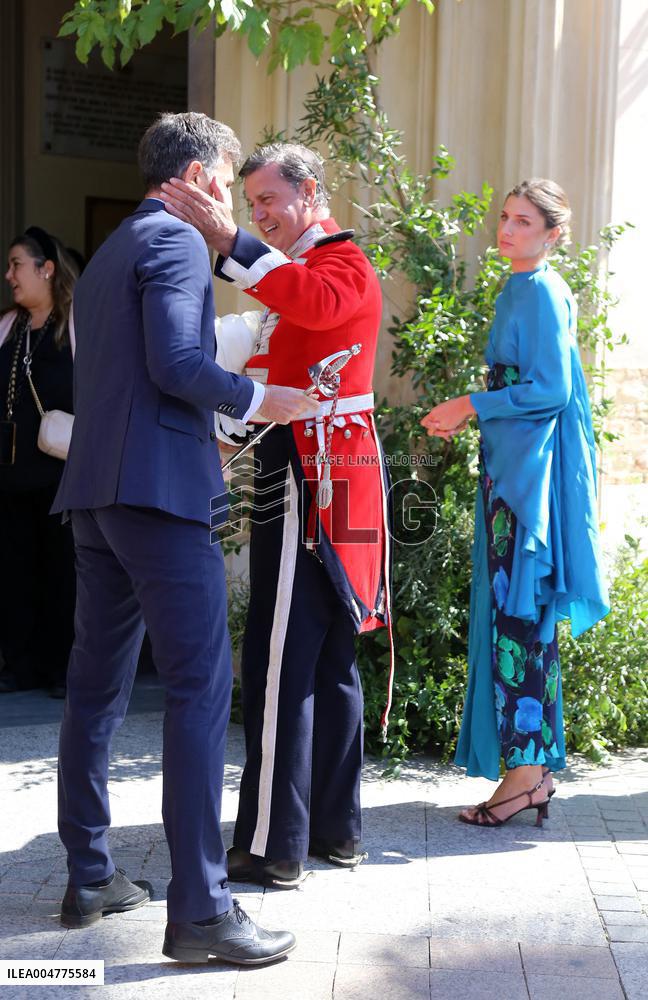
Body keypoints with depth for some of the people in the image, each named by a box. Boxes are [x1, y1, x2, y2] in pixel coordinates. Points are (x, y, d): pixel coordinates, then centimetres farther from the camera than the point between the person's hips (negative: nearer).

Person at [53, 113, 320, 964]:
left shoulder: (107, 254, 23)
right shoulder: (177, 240, -5)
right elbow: (176, 364, -17)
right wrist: (258, 399, -4)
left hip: (96, 492, 10)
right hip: (158, 486, -10)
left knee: (97, 685, 12)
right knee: (201, 685, -9)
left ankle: (89, 879, 21)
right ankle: (200, 909, -9)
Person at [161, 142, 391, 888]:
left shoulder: (342, 263, -8)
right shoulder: (301, 268, 23)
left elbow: (318, 302, -33)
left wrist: (230, 245, -39)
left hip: (314, 490, -10)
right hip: (310, 485, 10)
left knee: (280, 667, -10)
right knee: (329, 662, 13)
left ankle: (272, 848, -6)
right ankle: (335, 828, 21)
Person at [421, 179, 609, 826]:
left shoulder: (541, 292, -11)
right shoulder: (519, 290, 17)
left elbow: (550, 389, -17)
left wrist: (472, 405, -11)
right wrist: (466, 415, 13)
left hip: (531, 472, -10)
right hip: (510, 466, 10)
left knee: (520, 611, -7)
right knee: (512, 608, 10)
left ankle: (527, 770, -1)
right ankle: (532, 766, 16)